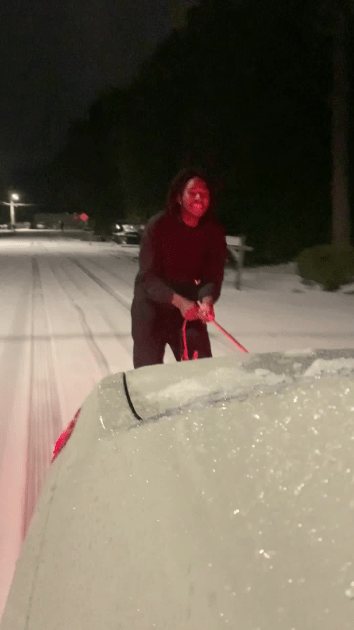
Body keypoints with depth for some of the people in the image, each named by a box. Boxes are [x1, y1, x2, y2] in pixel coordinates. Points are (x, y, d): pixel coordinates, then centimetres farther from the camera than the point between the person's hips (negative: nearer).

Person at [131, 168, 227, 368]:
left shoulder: (214, 231, -8)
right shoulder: (159, 225, -17)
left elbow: (213, 276, -11)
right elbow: (148, 276, -20)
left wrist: (207, 300, -34)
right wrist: (178, 301, -35)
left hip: (189, 312, 3)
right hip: (152, 309, -2)